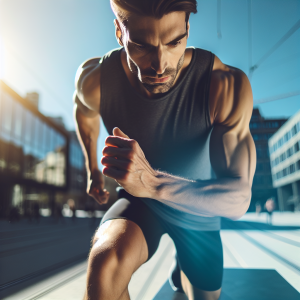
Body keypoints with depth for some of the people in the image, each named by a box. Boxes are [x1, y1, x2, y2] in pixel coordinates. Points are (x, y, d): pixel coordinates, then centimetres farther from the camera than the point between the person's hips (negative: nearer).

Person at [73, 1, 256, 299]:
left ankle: (180, 269, 62)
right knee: (105, 266, -35)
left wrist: (152, 182, -50)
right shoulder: (96, 79, -25)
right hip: (140, 201, 0)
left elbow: (238, 199, -33)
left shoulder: (227, 85, -32)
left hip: (197, 210, 1)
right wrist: (92, 169, 10)